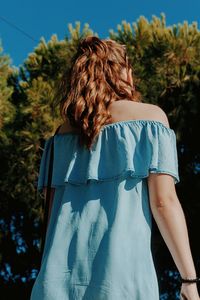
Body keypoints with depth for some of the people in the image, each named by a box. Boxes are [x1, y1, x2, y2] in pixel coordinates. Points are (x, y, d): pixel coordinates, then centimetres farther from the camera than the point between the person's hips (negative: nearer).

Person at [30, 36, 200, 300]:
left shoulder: (65, 130, 19)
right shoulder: (149, 115, 8)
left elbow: (54, 210, 16)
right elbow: (163, 200, -3)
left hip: (60, 278, 4)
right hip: (119, 276, -4)